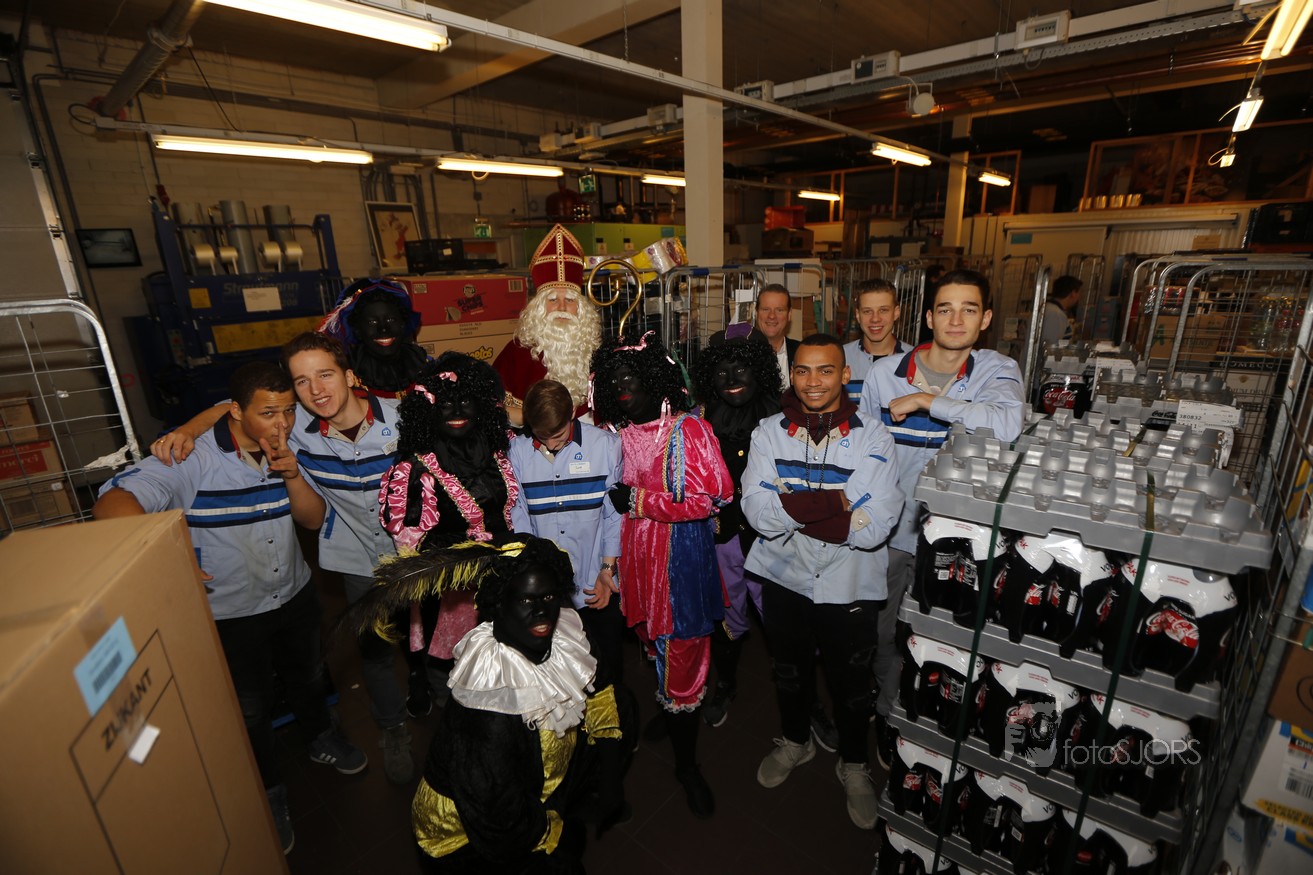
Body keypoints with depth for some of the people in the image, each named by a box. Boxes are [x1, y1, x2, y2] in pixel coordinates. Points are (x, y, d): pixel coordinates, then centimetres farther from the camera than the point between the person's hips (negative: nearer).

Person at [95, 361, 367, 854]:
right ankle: (269, 793, 42)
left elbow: (313, 519, -7)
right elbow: (112, 503, -30)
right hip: (231, 614, -4)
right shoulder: (192, 458, -23)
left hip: (294, 596, 4)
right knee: (251, 710, 17)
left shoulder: (285, 451, -7)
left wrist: (292, 475, -23)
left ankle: (322, 740, 54)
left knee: (309, 679, 26)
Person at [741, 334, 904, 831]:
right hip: (785, 579, 2)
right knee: (789, 671, 24)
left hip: (849, 587, -1)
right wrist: (835, 502, -28)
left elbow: (874, 527, -24)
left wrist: (793, 506, -25)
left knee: (851, 683, 18)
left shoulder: (871, 438, -14)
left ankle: (854, 765, 48)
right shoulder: (769, 433, -8)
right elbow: (759, 514, -20)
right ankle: (794, 742, 53)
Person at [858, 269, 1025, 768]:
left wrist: (926, 400, -26)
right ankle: (885, 713, 44)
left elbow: (1009, 425, -32)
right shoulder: (885, 372, -7)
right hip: (890, 530, 1)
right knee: (882, 633, 16)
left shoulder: (997, 370, -9)